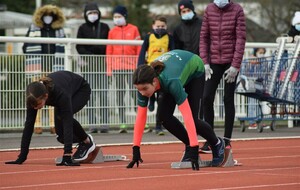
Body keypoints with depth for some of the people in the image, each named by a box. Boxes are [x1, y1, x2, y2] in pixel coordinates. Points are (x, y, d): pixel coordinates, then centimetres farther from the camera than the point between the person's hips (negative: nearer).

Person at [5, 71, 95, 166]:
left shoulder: (60, 94, -46)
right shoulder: (34, 97, -32)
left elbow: (68, 123, -48)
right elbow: (29, 124, -27)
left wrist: (67, 156, -55)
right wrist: (22, 157, -30)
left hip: (81, 90, -5)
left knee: (62, 117, -32)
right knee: (61, 135, -8)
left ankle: (87, 141, -8)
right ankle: (82, 140, 23)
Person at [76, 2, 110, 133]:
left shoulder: (104, 27, 10)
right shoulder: (83, 28, 9)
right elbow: (79, 47, 5)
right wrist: (88, 56, -10)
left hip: (102, 63, 0)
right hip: (88, 64, 0)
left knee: (103, 94, -4)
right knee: (90, 93, -2)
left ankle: (104, 123, -4)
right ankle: (92, 123, -2)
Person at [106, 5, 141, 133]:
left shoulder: (133, 29, 4)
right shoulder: (112, 32, 9)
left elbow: (139, 49, 4)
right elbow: (109, 51, 8)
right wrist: (109, 68, 2)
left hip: (131, 66, -2)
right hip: (117, 67, 2)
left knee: (134, 92, -7)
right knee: (120, 94, 2)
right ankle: (122, 123, 2)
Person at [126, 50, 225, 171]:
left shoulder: (171, 82, -47)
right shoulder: (144, 84, -31)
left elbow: (187, 116, -47)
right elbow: (141, 117, -24)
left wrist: (194, 148, -49)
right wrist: (136, 149, -25)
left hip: (194, 69, -5)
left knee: (192, 118, -11)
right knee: (164, 116, -12)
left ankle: (217, 144, 17)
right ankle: (189, 147, 8)